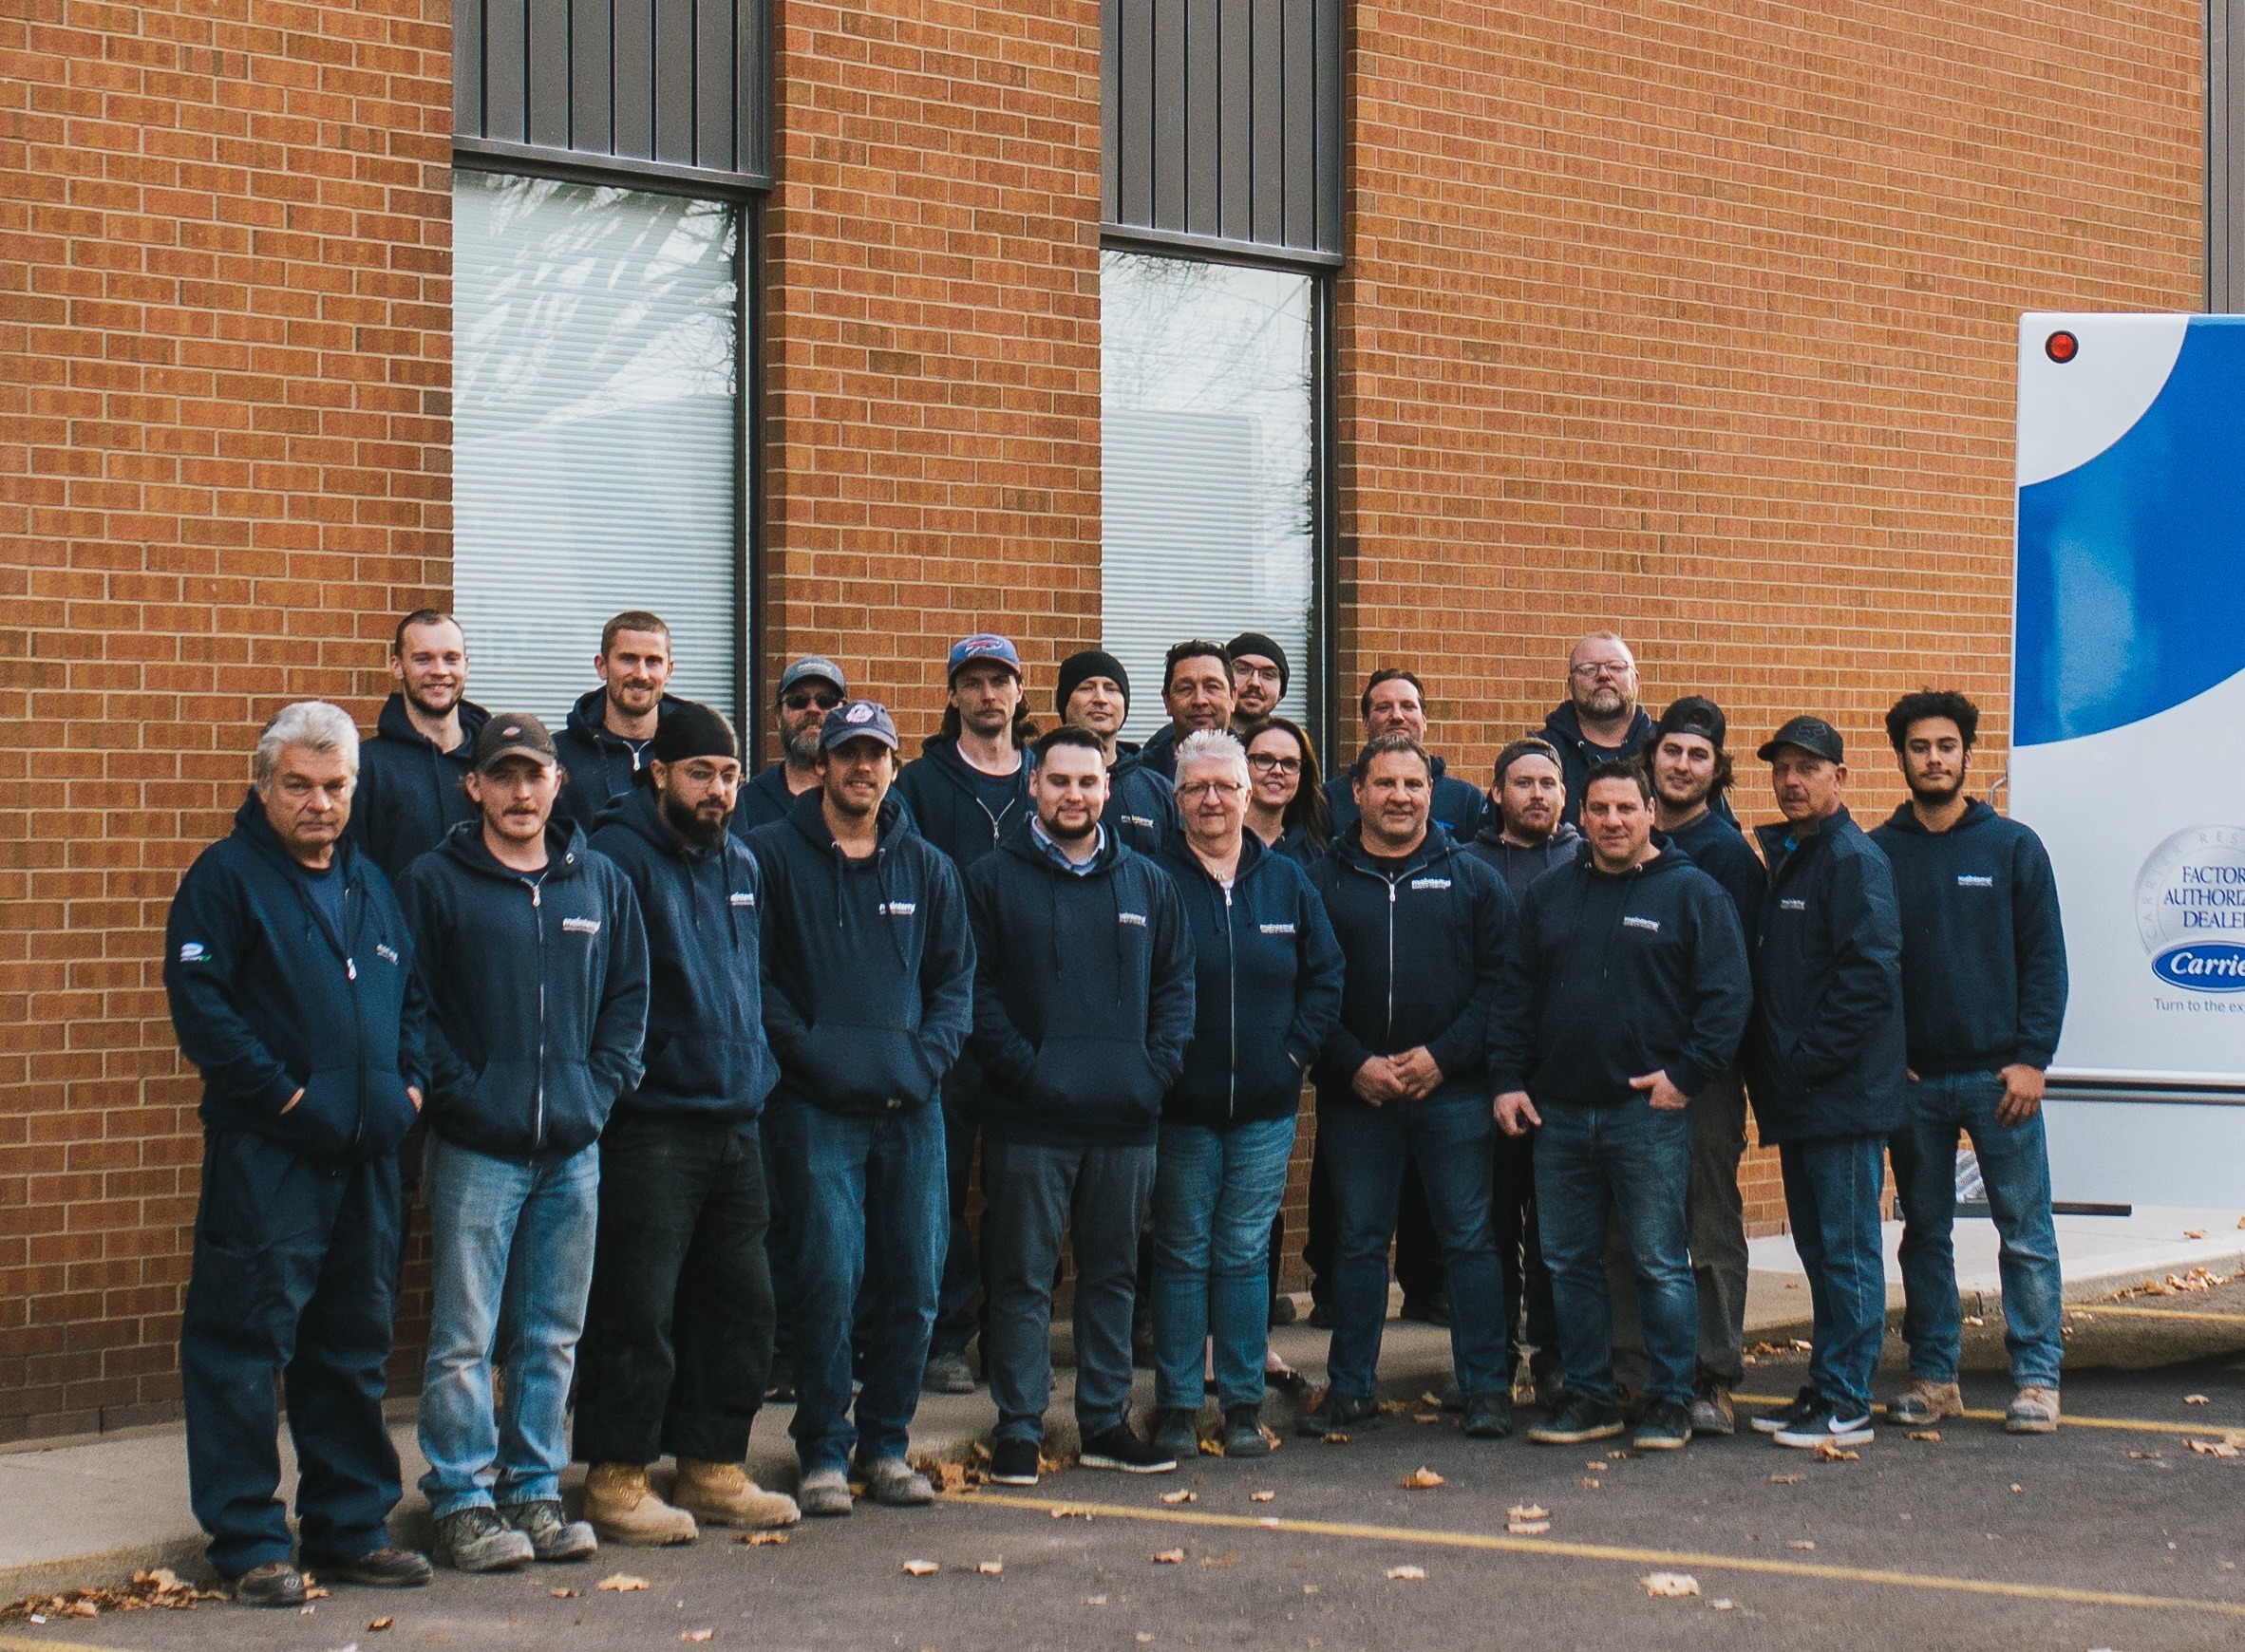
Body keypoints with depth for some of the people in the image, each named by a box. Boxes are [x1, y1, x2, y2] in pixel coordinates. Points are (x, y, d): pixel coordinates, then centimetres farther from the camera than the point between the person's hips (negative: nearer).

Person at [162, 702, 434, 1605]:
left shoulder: (371, 884, 17)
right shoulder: (226, 877, -4)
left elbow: (414, 997, 24)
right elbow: (200, 1005, -13)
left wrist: (410, 1083, 7)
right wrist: (283, 1093, -16)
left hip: (367, 1157, 7)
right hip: (264, 1155, -7)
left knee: (354, 1346, 12)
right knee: (245, 1344, -5)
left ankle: (349, 1527, 21)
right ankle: (250, 1540, 1)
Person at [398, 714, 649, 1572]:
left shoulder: (600, 881, 11)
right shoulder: (435, 882, -2)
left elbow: (629, 994, 15)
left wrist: (601, 1087, 3)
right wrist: (461, 1095, -11)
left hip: (574, 1147, 4)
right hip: (476, 1148, -4)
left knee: (553, 1335, 9)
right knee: (464, 1336, -4)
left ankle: (535, 1491, 18)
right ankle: (462, 1500, 4)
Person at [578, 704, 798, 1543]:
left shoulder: (741, 864, 15)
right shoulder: (620, 859, -10)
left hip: (735, 1120, 8)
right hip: (650, 1122, -8)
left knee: (740, 1302, 11)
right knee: (638, 1308, -5)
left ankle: (713, 1467, 21)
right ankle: (616, 1480, 3)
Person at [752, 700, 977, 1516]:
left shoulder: (927, 867, 13)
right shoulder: (774, 856, 1)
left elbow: (956, 974, 14)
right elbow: (754, 976, -2)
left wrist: (928, 1054, -2)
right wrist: (808, 1051, -12)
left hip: (911, 1107, 4)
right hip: (815, 1106, -4)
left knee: (914, 1281, 4)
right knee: (830, 1274, -10)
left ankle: (886, 1442, 17)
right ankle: (823, 1450, 0)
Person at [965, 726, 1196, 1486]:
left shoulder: (1148, 883, 12)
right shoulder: (993, 880, 1)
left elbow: (1176, 981, 12)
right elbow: (977, 988, -4)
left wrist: (1159, 1067, -2)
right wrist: (1019, 1065, -14)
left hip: (1125, 1117, 4)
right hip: (1030, 1117, -3)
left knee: (1113, 1273, 11)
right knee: (1023, 1277, 0)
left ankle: (1106, 1421, 19)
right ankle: (1018, 1426, 6)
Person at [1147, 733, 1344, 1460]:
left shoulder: (1286, 881, 7)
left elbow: (1325, 976, 10)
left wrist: (1295, 1049, 0)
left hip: (1266, 1107, 2)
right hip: (1181, 1104, -2)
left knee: (1246, 1255, 5)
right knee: (1181, 1255, 2)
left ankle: (1244, 1403, 12)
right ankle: (1176, 1407, 8)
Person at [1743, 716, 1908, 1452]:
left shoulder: (1854, 860, -11)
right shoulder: (1781, 856, 16)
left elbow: (1870, 974, -20)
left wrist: (1808, 1058, -19)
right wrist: (1770, 1062, 11)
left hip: (1843, 1094, -9)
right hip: (1795, 1099, 9)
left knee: (1846, 1249, -4)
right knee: (1817, 1246, 13)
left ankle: (1846, 1403, 0)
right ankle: (1825, 1387, 20)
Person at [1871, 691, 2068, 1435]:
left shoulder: (2013, 847, 3)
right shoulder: (1876, 854, 5)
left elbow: (2044, 959, 1)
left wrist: (2031, 1059, -8)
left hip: (1998, 1074, -1)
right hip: (1911, 1079, 2)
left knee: (2025, 1233, -1)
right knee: (1924, 1233, 8)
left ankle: (2036, 1379, 5)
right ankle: (1932, 1377, 15)